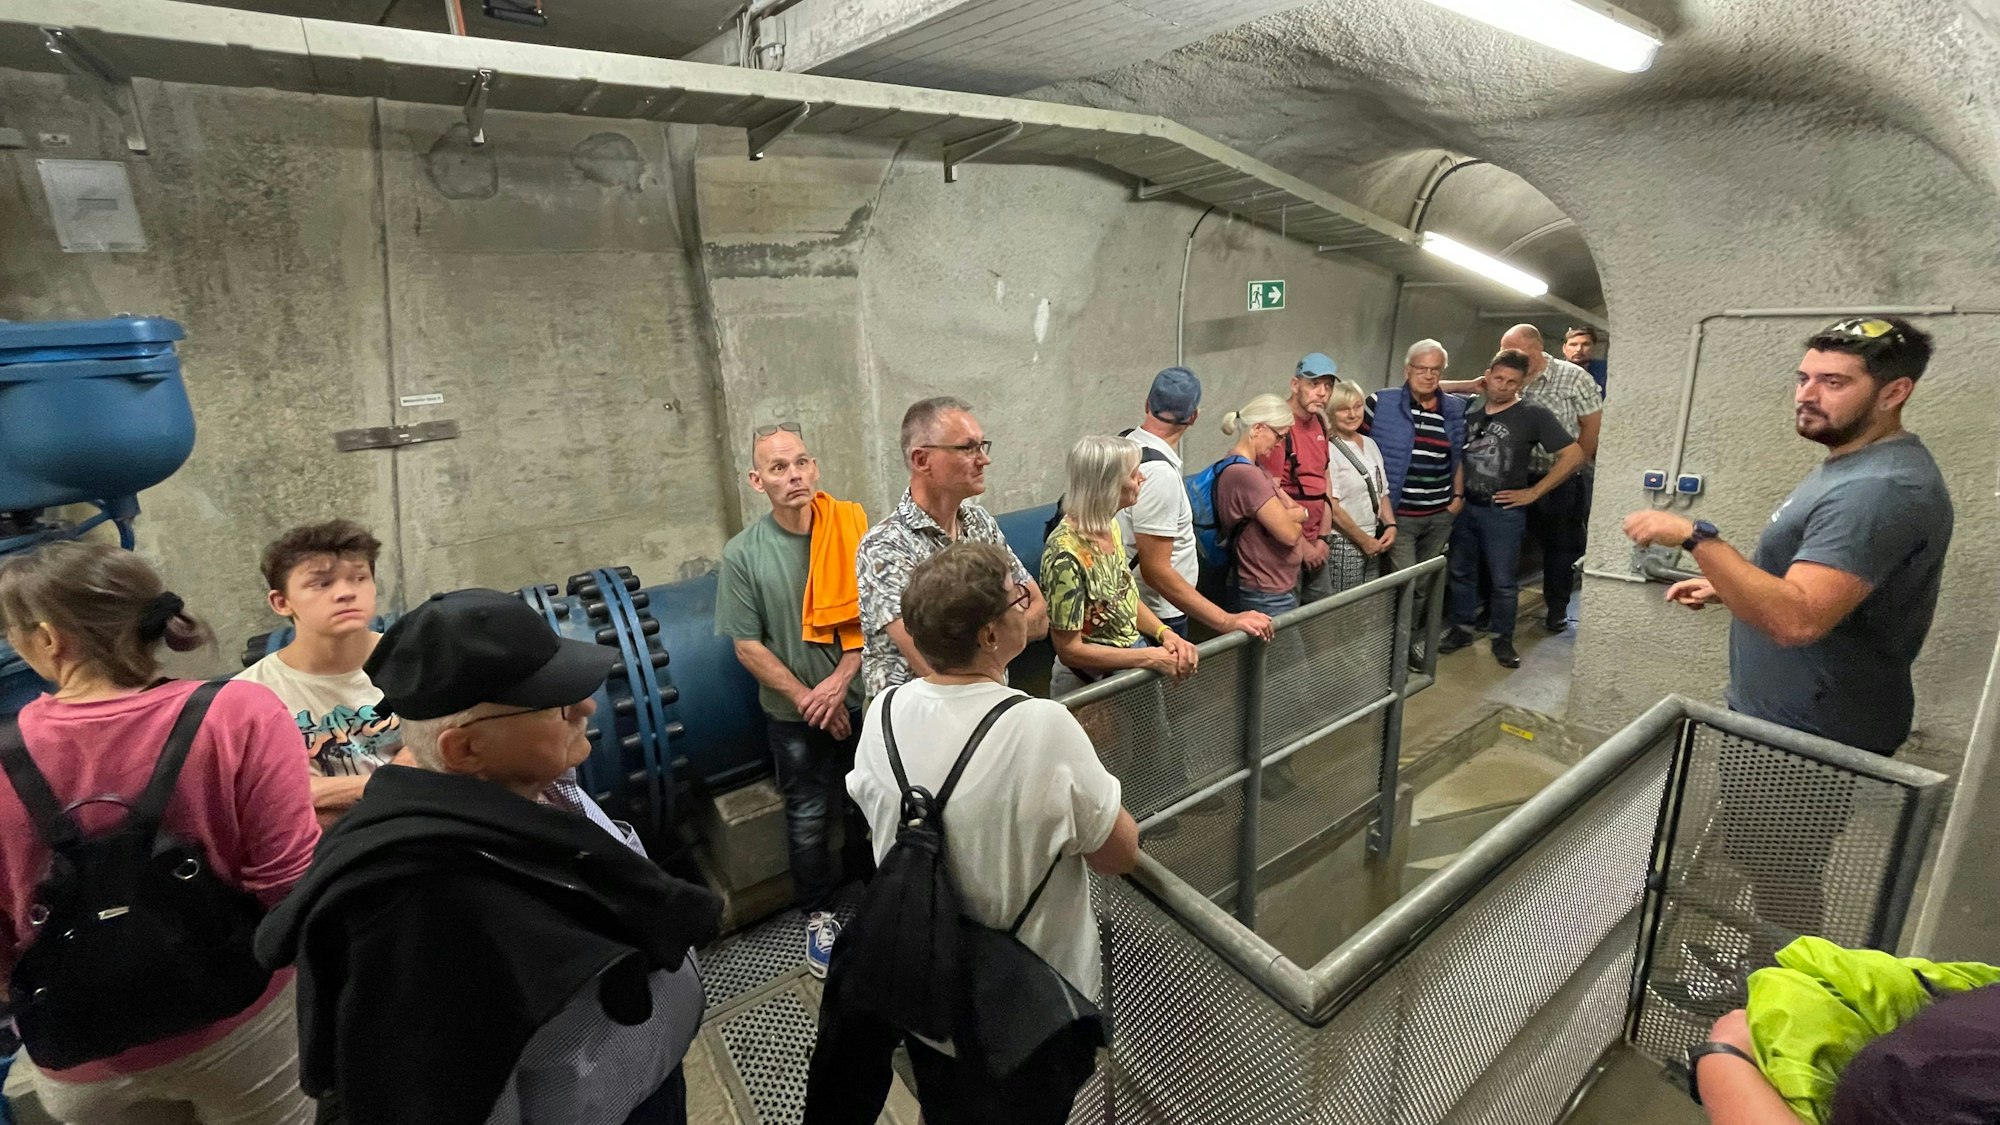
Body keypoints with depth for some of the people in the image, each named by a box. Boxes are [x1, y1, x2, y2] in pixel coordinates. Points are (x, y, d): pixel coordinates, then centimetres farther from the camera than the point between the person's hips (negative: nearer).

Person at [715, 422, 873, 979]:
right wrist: (807, 698, -12)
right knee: (808, 819, 12)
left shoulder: (853, 529, -10)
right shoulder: (743, 554, -11)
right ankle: (818, 914, 34)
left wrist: (842, 678, -17)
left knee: (866, 807, 18)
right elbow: (747, 644, -8)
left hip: (860, 699, 2)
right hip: (795, 715, -1)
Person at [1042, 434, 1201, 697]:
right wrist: (1152, 658, -18)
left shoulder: (1110, 526, 2)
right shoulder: (1065, 554, -22)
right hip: (1091, 682, -8)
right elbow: (1069, 650, -19)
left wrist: (1166, 634, -4)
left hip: (1134, 651, 8)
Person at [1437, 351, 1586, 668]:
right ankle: (1461, 629, 26)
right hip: (1464, 506, 4)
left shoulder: (1533, 415, -7)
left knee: (1504, 581, 5)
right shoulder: (1469, 411, 5)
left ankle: (1503, 639, 19)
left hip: (1503, 511, -4)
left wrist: (1533, 492, -10)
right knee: (1461, 572, 12)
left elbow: (1573, 456, -8)